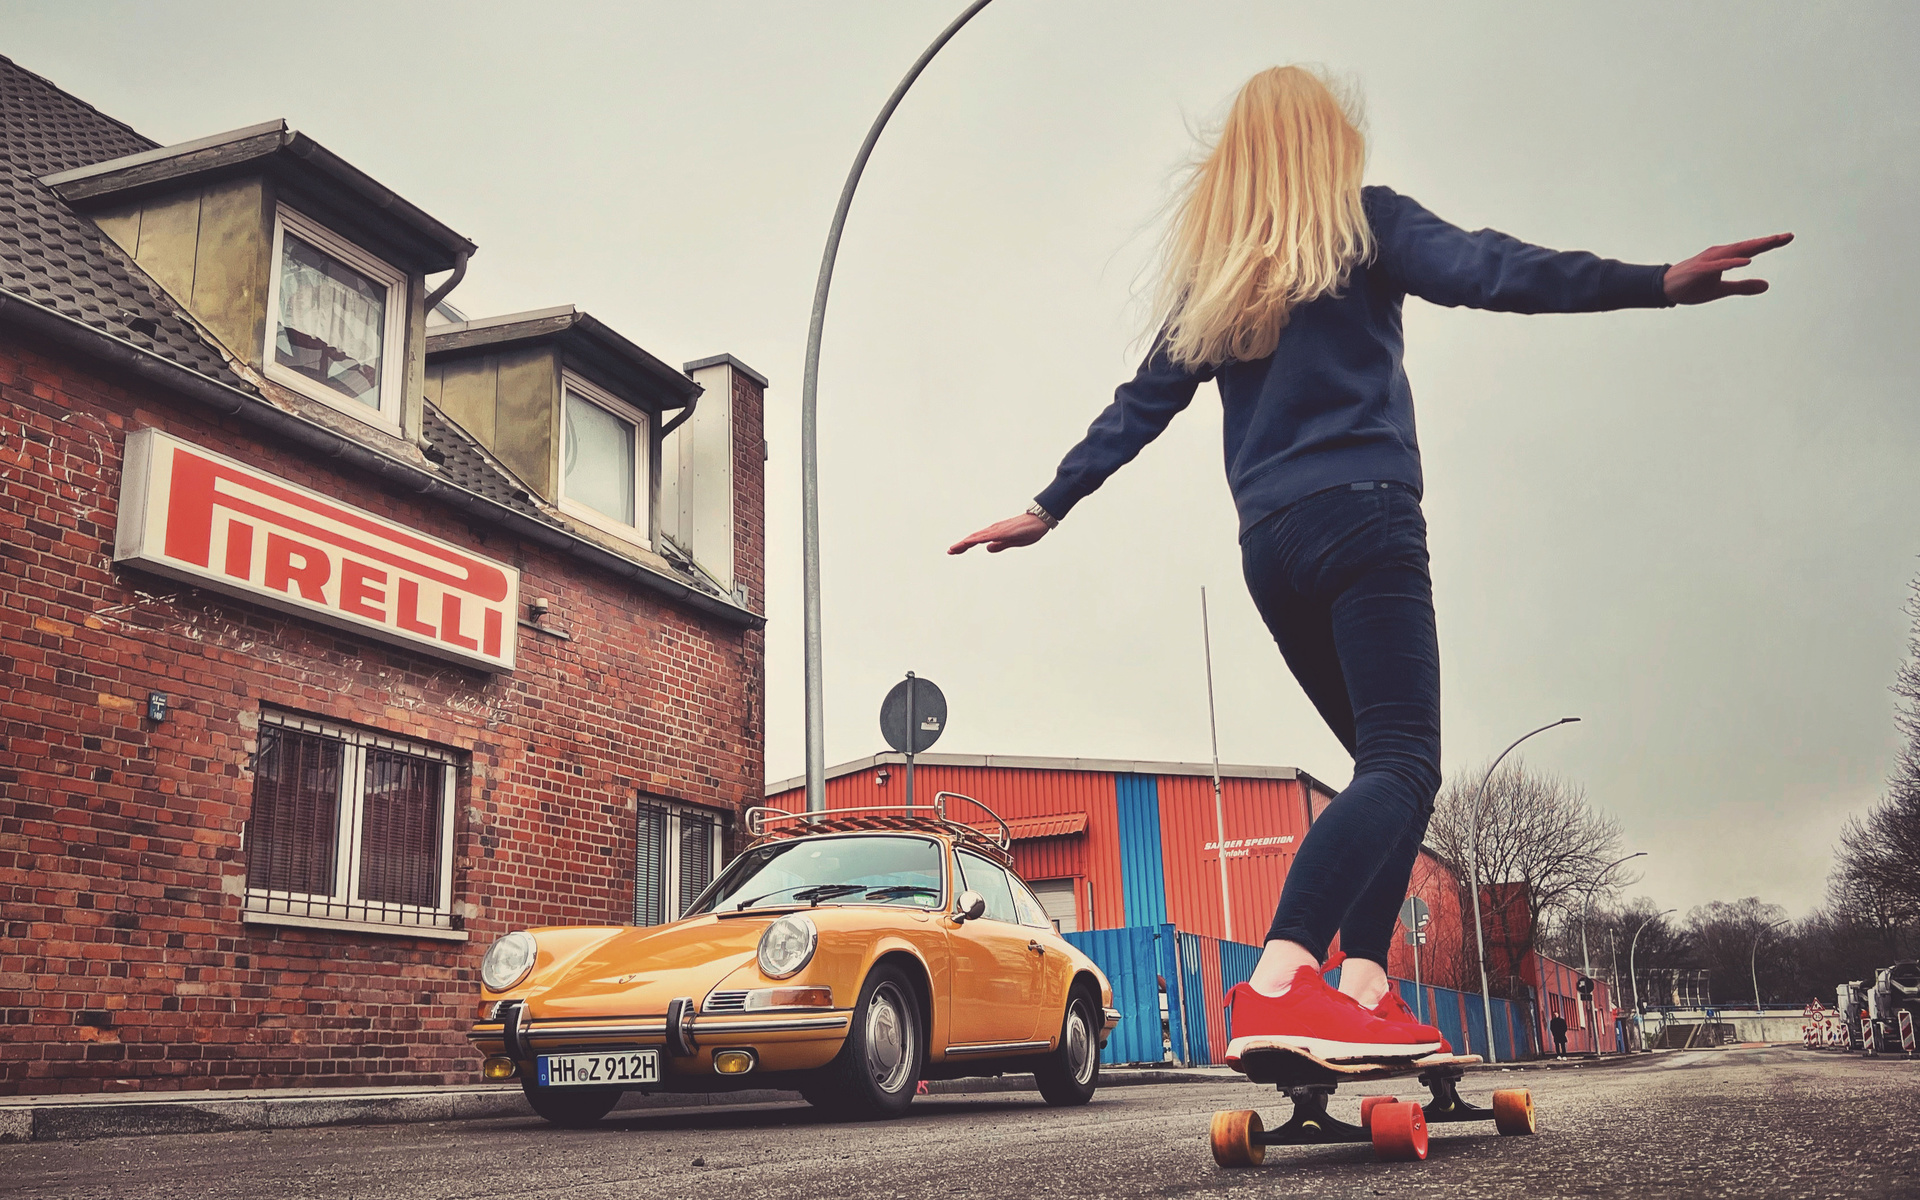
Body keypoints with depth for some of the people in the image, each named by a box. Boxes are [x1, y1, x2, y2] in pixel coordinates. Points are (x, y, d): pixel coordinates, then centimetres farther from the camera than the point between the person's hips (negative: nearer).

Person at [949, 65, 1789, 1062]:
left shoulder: (1209, 271, 21)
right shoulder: (1363, 223, 7)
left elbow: (1140, 403, 20)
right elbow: (1481, 271, -10)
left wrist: (1049, 508, 27)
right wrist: (1654, 284, -19)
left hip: (1269, 547, 7)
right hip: (1362, 517, -6)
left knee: (1389, 764, 12)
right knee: (1403, 766, -14)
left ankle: (1363, 992, -3)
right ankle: (1277, 987, -34)